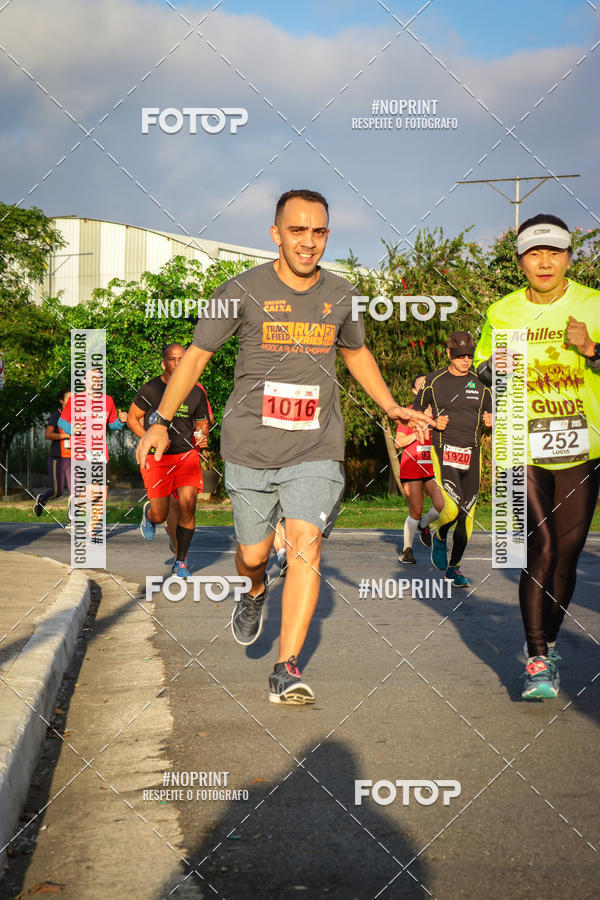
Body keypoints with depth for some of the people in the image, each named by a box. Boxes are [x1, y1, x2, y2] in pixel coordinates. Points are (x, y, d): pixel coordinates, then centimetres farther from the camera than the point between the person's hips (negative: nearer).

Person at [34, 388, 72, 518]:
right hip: (57, 459, -5)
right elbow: (47, 435, -21)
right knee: (57, 491, 1)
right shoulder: (55, 416, -7)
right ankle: (41, 499, 32)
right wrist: (67, 435, -24)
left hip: (71, 459, 5)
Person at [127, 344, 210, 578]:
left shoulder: (196, 392, 4)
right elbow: (132, 418, 6)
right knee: (160, 515, -1)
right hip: (156, 457, -1)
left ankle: (181, 562, -1)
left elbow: (202, 423, 18)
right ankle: (149, 513, 41)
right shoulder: (150, 389, -4)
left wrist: (202, 438, -5)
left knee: (187, 504, -17)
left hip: (187, 454, 1)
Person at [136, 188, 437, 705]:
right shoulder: (243, 292, -4)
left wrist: (391, 406, 19)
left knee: (305, 544, -16)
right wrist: (162, 422, 0)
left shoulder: (341, 295, 6)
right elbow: (197, 355, 4)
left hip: (316, 450, 1)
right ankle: (255, 592, 47)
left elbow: (357, 352, 26)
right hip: (250, 448, -1)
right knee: (254, 554, 9)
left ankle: (288, 669, -13)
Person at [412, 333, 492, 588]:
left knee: (467, 513, 3)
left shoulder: (481, 383, 9)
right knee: (452, 507, -21)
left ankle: (454, 567, 18)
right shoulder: (434, 381, 4)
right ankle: (439, 536, 14)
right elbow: (416, 412, 15)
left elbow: (490, 414, 19)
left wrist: (491, 421, -4)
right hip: (444, 450, -3)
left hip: (472, 452, 3)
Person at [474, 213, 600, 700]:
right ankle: (537, 660, -8)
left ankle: (548, 641, 27)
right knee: (540, 550, -12)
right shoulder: (502, 313, 4)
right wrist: (492, 368, -8)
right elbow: (483, 369, 15)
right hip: (524, 448, -1)